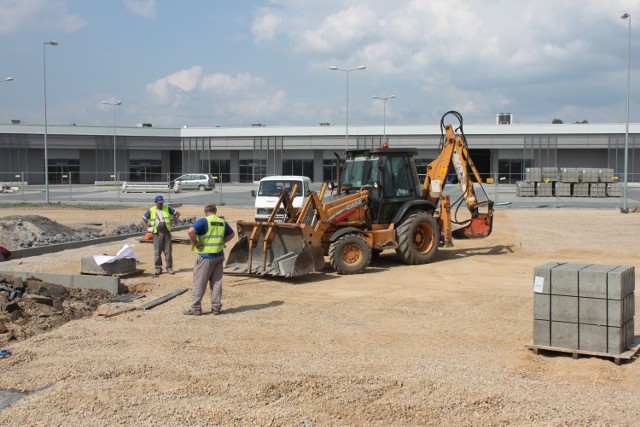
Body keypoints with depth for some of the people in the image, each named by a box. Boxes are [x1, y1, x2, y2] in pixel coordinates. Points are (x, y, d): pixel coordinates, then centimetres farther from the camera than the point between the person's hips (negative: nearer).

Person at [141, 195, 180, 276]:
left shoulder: (167, 209, 7)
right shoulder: (151, 211, 3)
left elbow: (177, 213, 15)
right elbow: (143, 220, 9)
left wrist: (174, 222, 7)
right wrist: (148, 228, 0)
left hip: (166, 232, 1)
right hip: (157, 233, -1)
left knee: (168, 251, 2)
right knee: (157, 252, 1)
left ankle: (169, 268, 9)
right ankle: (158, 268, 10)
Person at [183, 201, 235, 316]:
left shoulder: (204, 221, -11)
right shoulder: (222, 222, 9)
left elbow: (191, 231, -24)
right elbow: (231, 234, 23)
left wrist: (195, 243, -12)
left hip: (205, 256, -5)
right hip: (219, 256, 6)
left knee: (199, 282, 2)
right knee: (216, 282, 10)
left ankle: (195, 308, 5)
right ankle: (216, 308, 12)